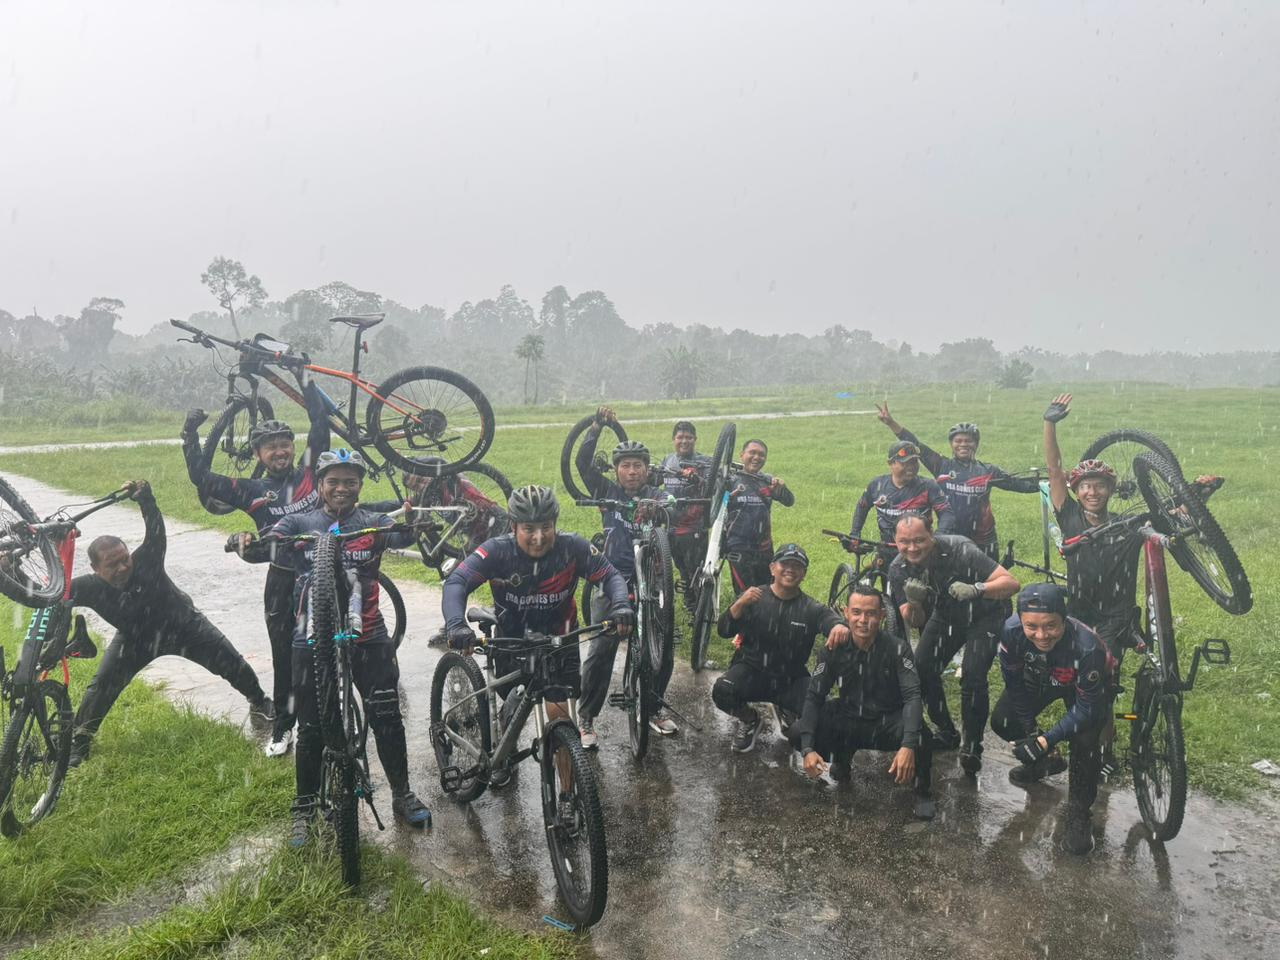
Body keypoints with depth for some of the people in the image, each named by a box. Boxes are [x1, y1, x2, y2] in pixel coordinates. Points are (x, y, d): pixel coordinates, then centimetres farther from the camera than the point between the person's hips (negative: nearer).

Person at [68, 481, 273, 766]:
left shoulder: (145, 561, -31)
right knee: (102, 684, -8)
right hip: (135, 638, 1)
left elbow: (156, 533, -44)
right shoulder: (91, 587, -26)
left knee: (230, 660, -1)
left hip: (182, 624, -1)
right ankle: (78, 741, 16)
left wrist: (145, 498, -60)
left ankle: (259, 702, 26)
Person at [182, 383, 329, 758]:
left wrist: (308, 383, 1)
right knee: (284, 654, 10)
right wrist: (190, 436, -3)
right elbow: (202, 479, -1)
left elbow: (320, 426, 0)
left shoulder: (310, 471, 1)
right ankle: (282, 726, 23)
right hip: (282, 581, 0)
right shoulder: (253, 491, 2)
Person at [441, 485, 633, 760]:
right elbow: (456, 583, -32)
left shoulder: (572, 547, -22)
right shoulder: (497, 551, -25)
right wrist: (456, 624, -51)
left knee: (559, 709, -8)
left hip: (559, 635, 0)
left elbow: (610, 575, -19)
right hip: (511, 637, 0)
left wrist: (620, 605, -41)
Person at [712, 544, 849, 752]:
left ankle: (788, 713, 15)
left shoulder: (812, 609, -2)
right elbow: (724, 631, -12)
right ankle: (749, 720, 7)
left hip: (791, 680, 1)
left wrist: (840, 626, -48)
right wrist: (740, 604, -30)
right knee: (722, 692, -31)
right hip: (752, 671, -1)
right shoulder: (754, 597, -3)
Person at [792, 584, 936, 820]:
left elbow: (912, 696, -26)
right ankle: (842, 757, 13)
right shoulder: (833, 649, -11)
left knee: (922, 738, -36)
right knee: (798, 734, -22)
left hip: (888, 723, -2)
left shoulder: (897, 648, -17)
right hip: (848, 720, 3)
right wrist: (808, 749, -24)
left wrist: (908, 745, -43)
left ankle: (923, 791, -1)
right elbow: (814, 696, -11)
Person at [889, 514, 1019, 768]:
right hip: (945, 616, 4)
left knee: (973, 676, -22)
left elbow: (1011, 583, -35)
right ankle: (946, 732, 11)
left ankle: (972, 746, -3)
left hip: (982, 616, -4)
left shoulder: (959, 550, -33)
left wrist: (976, 590, -53)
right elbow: (916, 622, -14)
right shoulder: (899, 570, -18)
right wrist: (914, 602, -37)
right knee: (922, 670, -12)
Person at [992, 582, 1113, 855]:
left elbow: (1086, 708, -30)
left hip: (1088, 688, -3)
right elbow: (1014, 682, -16)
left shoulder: (1087, 647, -43)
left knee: (1085, 742, -24)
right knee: (1001, 722, -8)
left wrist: (1046, 740, -34)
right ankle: (1036, 763, 25)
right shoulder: (1011, 631, -35)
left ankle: (1079, 813, 0)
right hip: (1039, 678, 4)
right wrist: (1030, 729, -13)